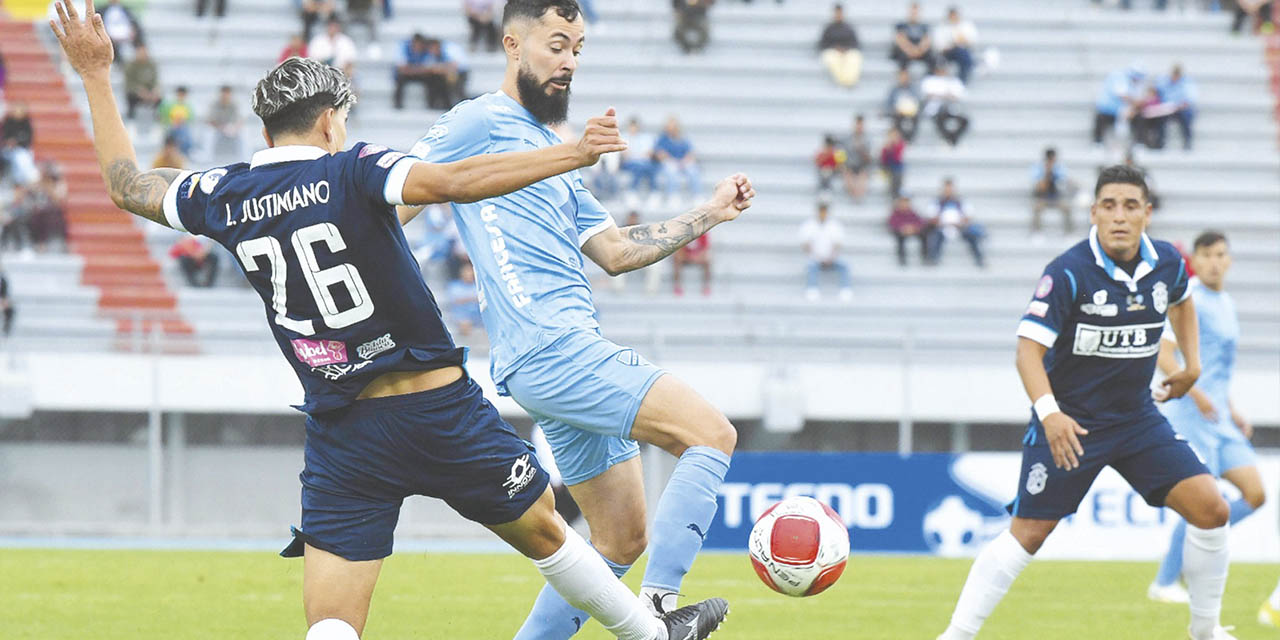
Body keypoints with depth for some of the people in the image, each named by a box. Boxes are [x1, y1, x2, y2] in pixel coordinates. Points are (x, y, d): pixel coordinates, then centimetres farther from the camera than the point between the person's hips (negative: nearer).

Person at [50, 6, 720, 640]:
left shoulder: (225, 197, 4)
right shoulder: (350, 172, -9)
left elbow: (125, 183, 20)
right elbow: (451, 181, -25)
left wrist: (96, 76, 29)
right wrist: (572, 154, -25)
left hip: (341, 432, 2)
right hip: (440, 408, -2)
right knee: (545, 533, 19)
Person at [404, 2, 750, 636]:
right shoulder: (480, 122, 0)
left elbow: (614, 251, 26)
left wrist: (709, 215, 22)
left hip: (575, 354, 10)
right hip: (550, 348, -10)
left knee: (622, 539, 10)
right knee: (711, 434, -17)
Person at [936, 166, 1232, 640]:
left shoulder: (1167, 264, -2)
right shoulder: (1069, 273, -19)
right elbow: (1029, 349, -23)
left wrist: (1192, 364, 15)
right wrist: (1050, 413, -37)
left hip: (1137, 418, 5)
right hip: (1069, 422, -5)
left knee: (1210, 509, -7)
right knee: (1027, 534, -7)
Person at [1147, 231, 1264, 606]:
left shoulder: (1225, 304, 17)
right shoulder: (1190, 300, -10)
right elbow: (1163, 354, -19)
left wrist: (1232, 411, 22)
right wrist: (1197, 395, -27)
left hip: (1219, 418, 8)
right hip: (1190, 415, -8)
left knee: (1255, 494, 1)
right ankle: (1165, 583, 3)